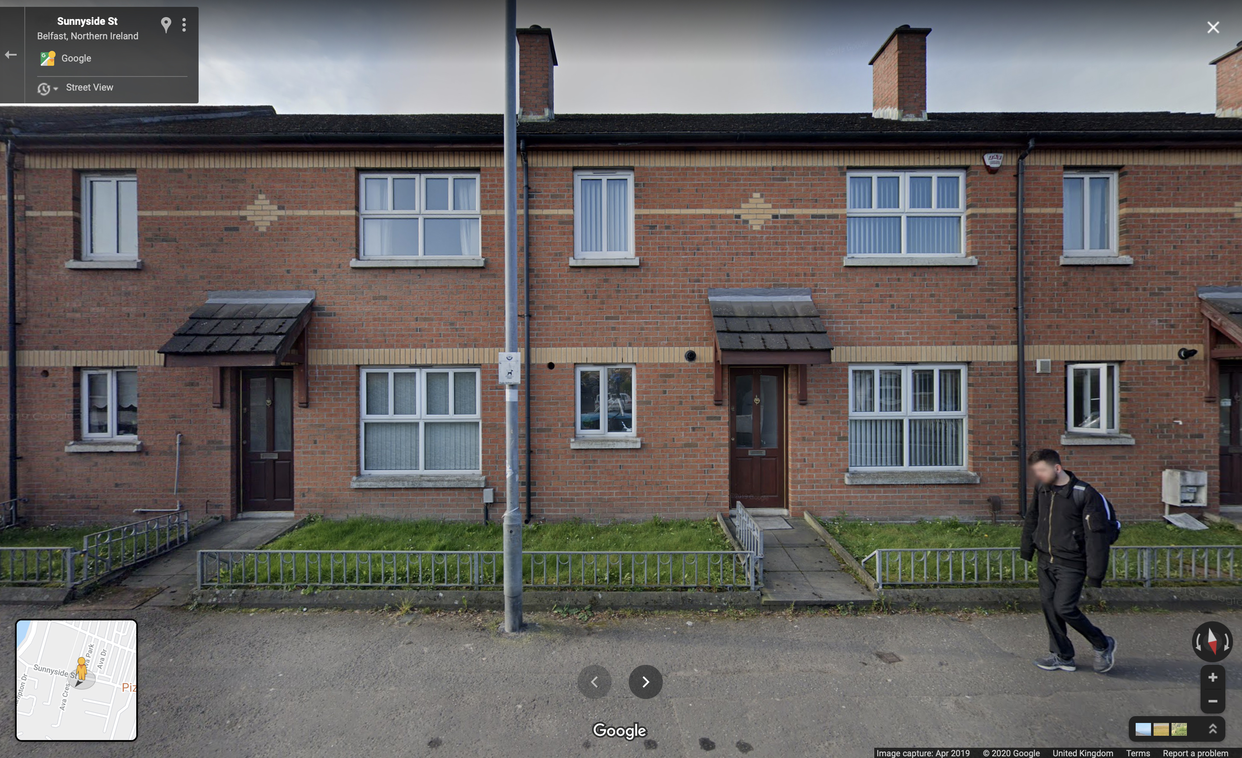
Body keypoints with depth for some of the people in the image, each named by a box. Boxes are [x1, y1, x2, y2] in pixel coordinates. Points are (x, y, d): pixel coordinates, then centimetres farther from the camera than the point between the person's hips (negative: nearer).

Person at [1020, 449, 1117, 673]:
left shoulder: (1085, 494, -15)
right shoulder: (1042, 490, 3)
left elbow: (1096, 534, -15)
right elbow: (1031, 519, 17)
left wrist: (1095, 573, -17)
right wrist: (1027, 551, 17)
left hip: (1071, 564, -6)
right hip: (1045, 562, 6)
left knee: (1064, 607, -9)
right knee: (1048, 605, 8)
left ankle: (1103, 645, 18)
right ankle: (1063, 656, 23)